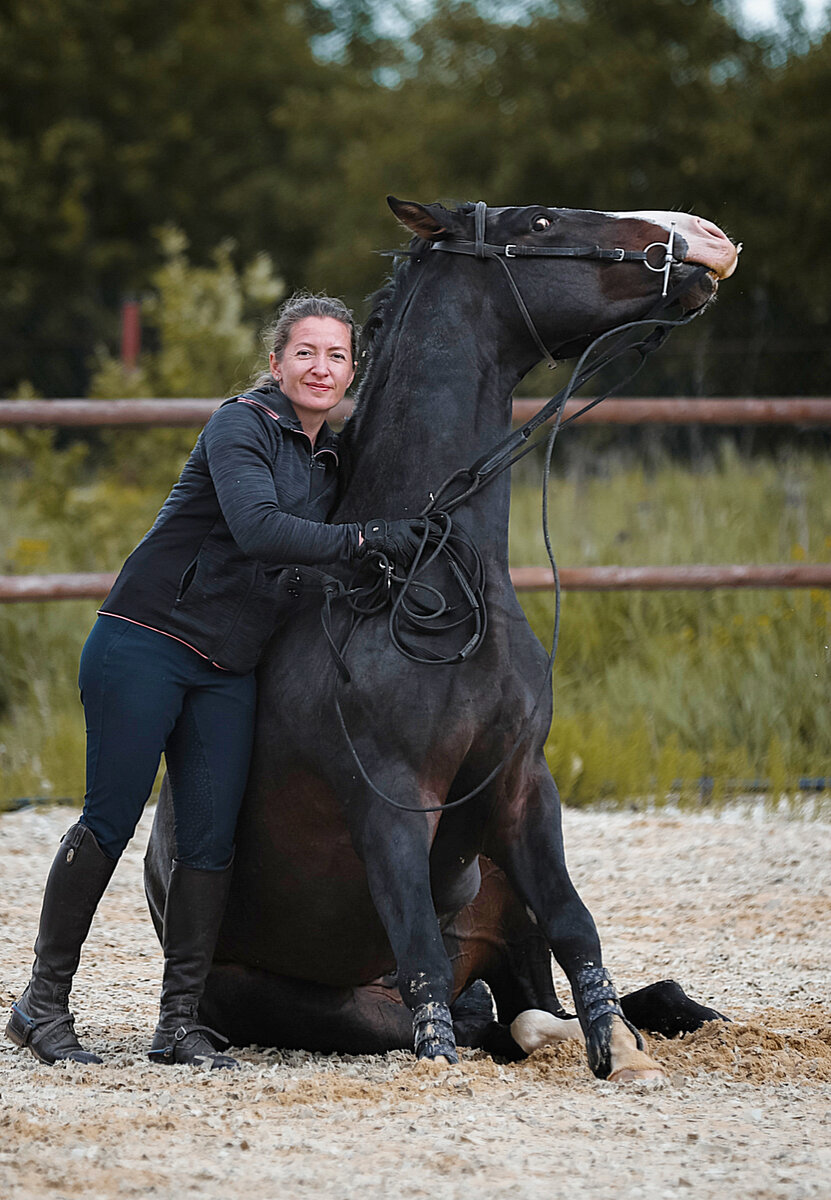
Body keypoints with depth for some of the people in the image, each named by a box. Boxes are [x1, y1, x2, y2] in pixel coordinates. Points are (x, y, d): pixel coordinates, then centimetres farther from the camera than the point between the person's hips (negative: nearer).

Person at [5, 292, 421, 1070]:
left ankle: (180, 1022, 6)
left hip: (229, 670, 7)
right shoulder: (241, 426, -11)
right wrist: (366, 540, -29)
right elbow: (256, 528, -28)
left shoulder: (329, 459, 13)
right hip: (143, 646, -7)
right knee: (109, 822, -6)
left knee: (211, 840, -1)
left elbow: (312, 562, 26)